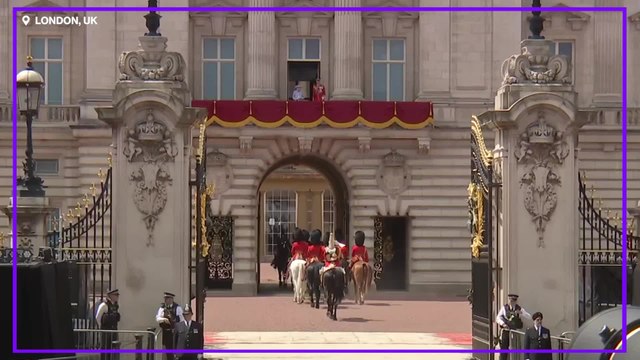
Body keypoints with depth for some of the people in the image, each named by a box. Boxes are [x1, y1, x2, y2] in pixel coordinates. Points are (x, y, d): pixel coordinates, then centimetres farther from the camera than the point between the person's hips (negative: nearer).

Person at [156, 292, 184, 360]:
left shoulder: (177, 308, -2)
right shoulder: (162, 308, 6)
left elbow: (181, 319, -1)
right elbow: (157, 319, -3)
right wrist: (164, 319, -23)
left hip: (175, 331, -3)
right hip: (166, 331, 3)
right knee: (168, 348, 8)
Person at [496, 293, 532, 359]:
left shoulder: (519, 309, 4)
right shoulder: (504, 308, 2)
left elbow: (529, 317, -3)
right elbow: (498, 318, -2)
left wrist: (521, 313, -19)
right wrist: (503, 323, -21)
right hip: (506, 331, -1)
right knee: (504, 349, -1)